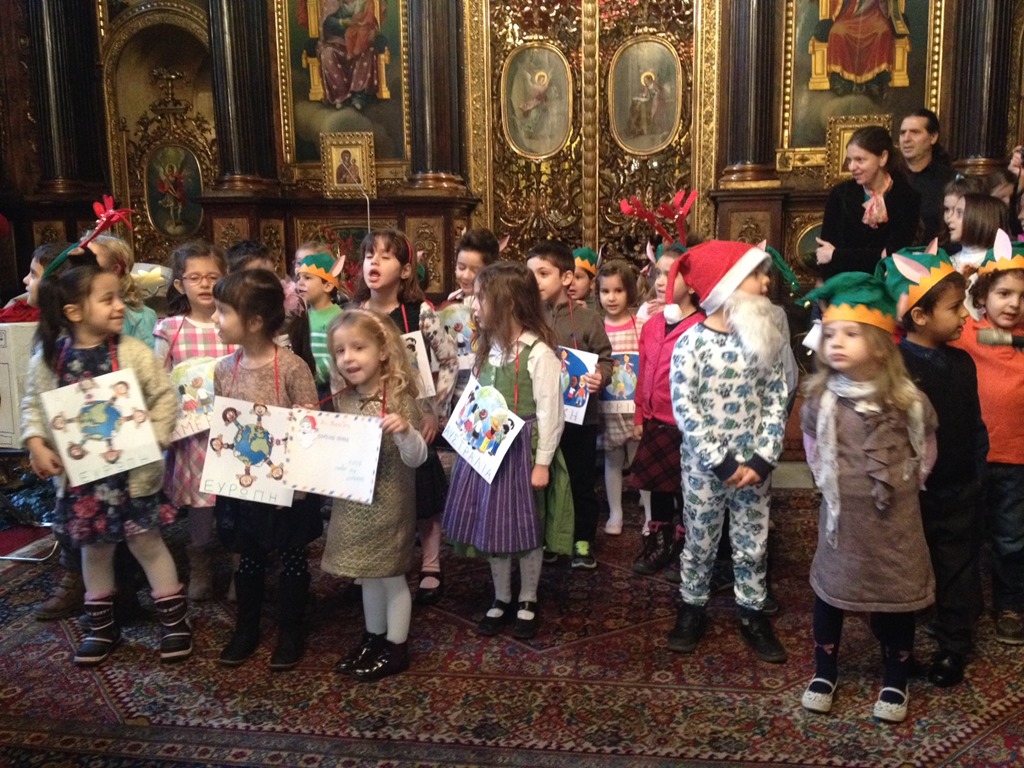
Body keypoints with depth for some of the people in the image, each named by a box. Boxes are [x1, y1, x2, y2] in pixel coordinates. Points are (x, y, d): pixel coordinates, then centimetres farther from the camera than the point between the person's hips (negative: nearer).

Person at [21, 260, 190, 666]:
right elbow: (33, 403, 7)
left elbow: (165, 397, -8)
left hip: (132, 470, -3)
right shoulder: (48, 357, -5)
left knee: (146, 541, 7)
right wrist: (36, 444, -6)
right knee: (94, 548, 17)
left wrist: (151, 440, -17)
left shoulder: (133, 351, -12)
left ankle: (173, 619, 22)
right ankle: (102, 624, 34)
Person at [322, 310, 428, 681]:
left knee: (391, 576, 7)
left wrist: (405, 432, -37)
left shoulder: (399, 399, -17)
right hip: (352, 504, 6)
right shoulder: (341, 401, 2)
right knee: (368, 576, 19)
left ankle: (396, 648, 22)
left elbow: (416, 458, -18)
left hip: (388, 505, -6)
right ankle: (373, 637, 35)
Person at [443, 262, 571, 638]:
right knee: (491, 524, 13)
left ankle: (528, 603, 26)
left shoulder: (539, 353, -16)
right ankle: (501, 599, 30)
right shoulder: (489, 349, 7)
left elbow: (550, 413, -15)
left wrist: (542, 463, -14)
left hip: (523, 451, -7)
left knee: (526, 528, 7)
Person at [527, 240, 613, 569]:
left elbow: (605, 359, -1)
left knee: (581, 482, 11)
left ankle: (583, 542, 27)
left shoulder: (588, 319, -6)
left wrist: (600, 377, -20)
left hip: (580, 415, -1)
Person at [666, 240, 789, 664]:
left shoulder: (765, 338, -1)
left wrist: (763, 459, -10)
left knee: (753, 544, 13)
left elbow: (776, 400, -2)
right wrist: (721, 461, -17)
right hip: (704, 465, -3)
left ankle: (752, 612, 31)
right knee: (699, 542, 12)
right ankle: (692, 609, 31)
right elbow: (684, 407, -15)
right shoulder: (691, 341, -13)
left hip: (752, 464, 3)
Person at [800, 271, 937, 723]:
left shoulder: (908, 399, -11)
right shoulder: (819, 398, -9)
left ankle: (896, 681, 31)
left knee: (896, 595, 11)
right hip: (843, 515, 1)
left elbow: (926, 447, 7)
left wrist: (907, 479, 4)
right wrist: (830, 480, 6)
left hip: (895, 517, 0)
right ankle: (824, 673, 31)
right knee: (830, 590, 11)